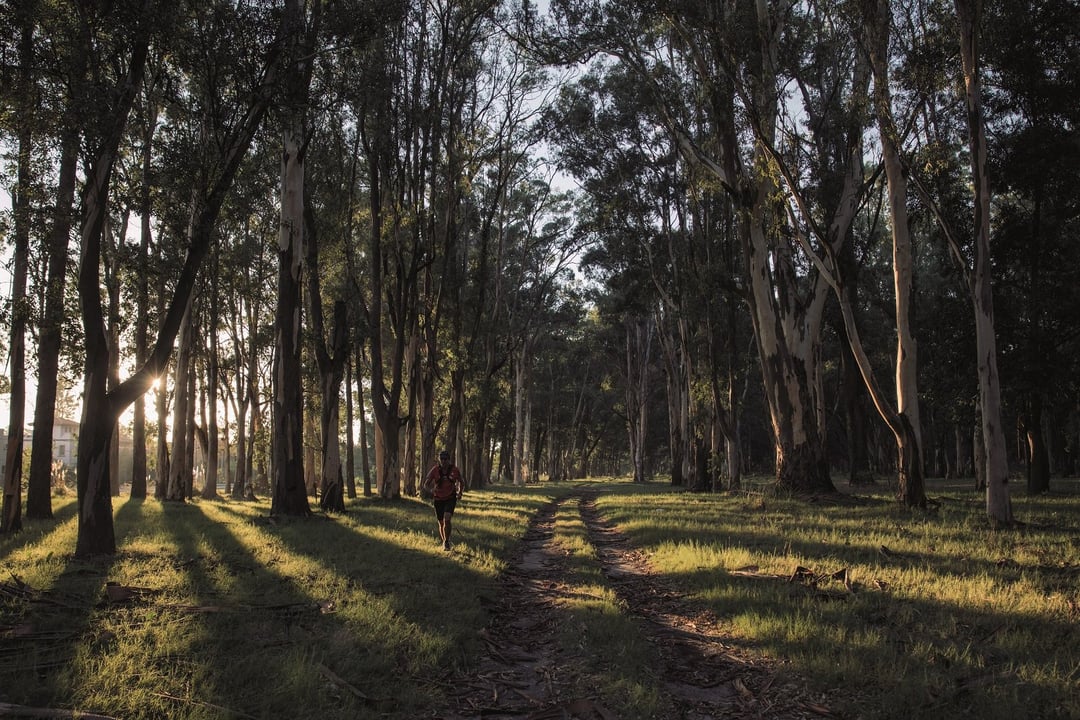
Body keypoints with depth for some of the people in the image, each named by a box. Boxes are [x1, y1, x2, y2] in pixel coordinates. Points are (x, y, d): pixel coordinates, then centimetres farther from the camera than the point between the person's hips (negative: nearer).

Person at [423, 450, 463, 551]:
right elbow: (426, 483, 1)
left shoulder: (454, 470, -10)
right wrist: (431, 491, -16)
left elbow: (460, 482, 7)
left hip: (450, 498, -1)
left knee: (447, 519, -20)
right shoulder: (435, 470, -11)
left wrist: (459, 492, -8)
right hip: (438, 499, 1)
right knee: (441, 523, 9)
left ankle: (447, 542, -7)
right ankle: (443, 541, 29)